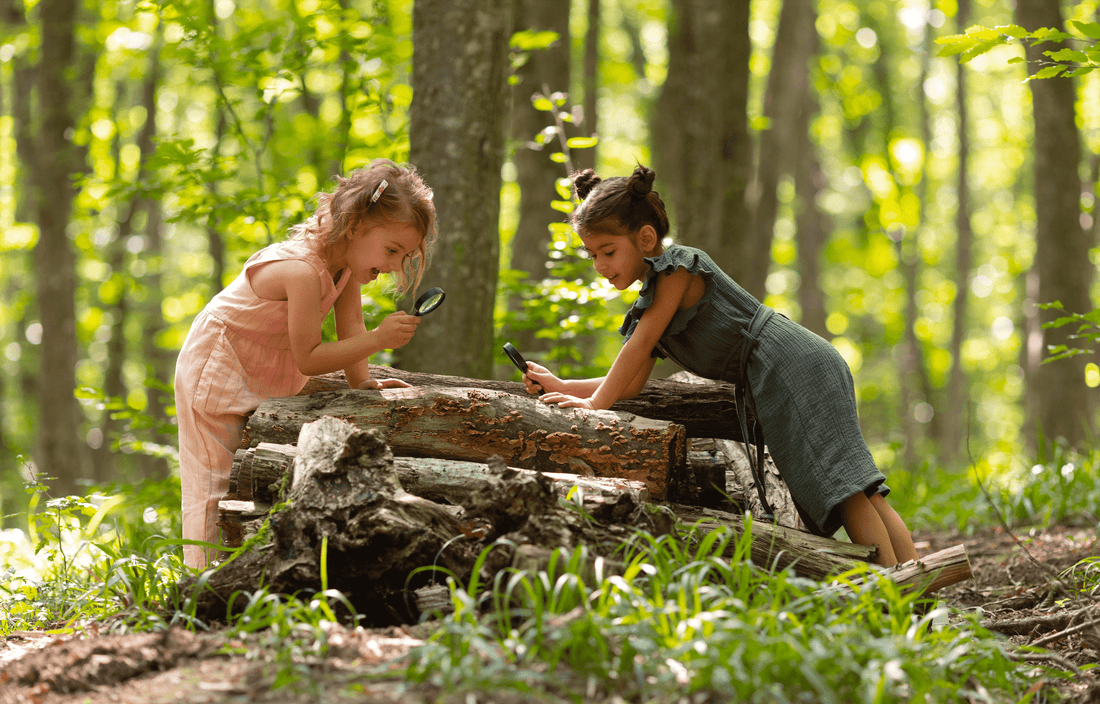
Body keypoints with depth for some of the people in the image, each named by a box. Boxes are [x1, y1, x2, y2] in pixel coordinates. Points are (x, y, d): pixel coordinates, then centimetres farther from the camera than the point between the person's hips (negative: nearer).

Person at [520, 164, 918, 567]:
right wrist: (563, 387, 10)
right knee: (856, 494, 3)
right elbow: (631, 384, 20)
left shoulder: (678, 266, -8)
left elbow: (640, 343, -12)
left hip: (794, 366, -10)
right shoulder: (649, 304, 20)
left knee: (843, 487, -18)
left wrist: (595, 403, -8)